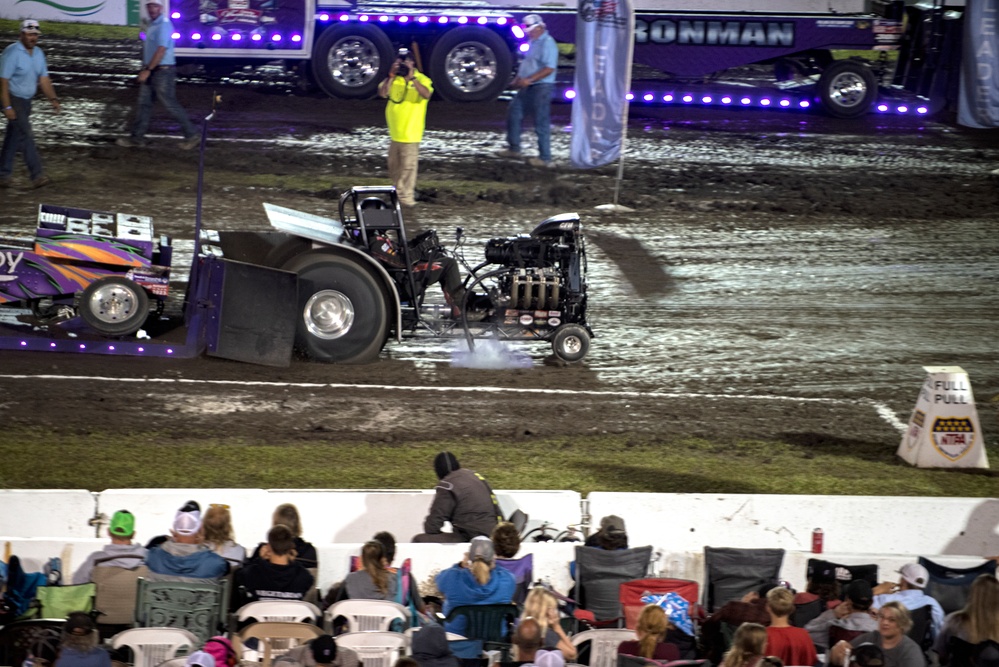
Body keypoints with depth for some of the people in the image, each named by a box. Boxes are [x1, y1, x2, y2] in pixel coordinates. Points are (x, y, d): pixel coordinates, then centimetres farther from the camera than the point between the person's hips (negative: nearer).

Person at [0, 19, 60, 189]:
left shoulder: (38, 53, 7)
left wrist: (53, 99, -2)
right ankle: (37, 175, -16)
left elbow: (44, 79, 10)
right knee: (26, 136, -13)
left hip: (26, 101, 8)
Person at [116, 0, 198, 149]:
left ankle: (191, 135, 4)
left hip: (163, 71, -9)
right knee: (144, 104, 9)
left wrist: (147, 70, -22)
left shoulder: (164, 25, -17)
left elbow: (161, 50, -23)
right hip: (150, 72, 9)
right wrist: (145, 69, 19)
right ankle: (137, 138, 12)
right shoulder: (152, 25, 13)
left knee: (170, 104, -5)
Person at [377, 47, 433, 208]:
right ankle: (398, 193, 28)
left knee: (408, 165, -6)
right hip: (394, 131, 6)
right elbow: (382, 93, -10)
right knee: (394, 166, 15)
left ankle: (406, 196, -4)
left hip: (411, 132, -6)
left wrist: (412, 78, -30)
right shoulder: (393, 79, 6)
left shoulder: (421, 79, -6)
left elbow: (426, 94, -26)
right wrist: (391, 75, -18)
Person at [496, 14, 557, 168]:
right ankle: (514, 149, 25)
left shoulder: (547, 43, -16)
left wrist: (529, 79, -25)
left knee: (541, 123, -6)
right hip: (528, 87, 10)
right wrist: (518, 79, 10)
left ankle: (545, 158, -2)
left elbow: (549, 69, -24)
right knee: (513, 112, 15)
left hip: (542, 87, -10)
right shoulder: (533, 42, 15)